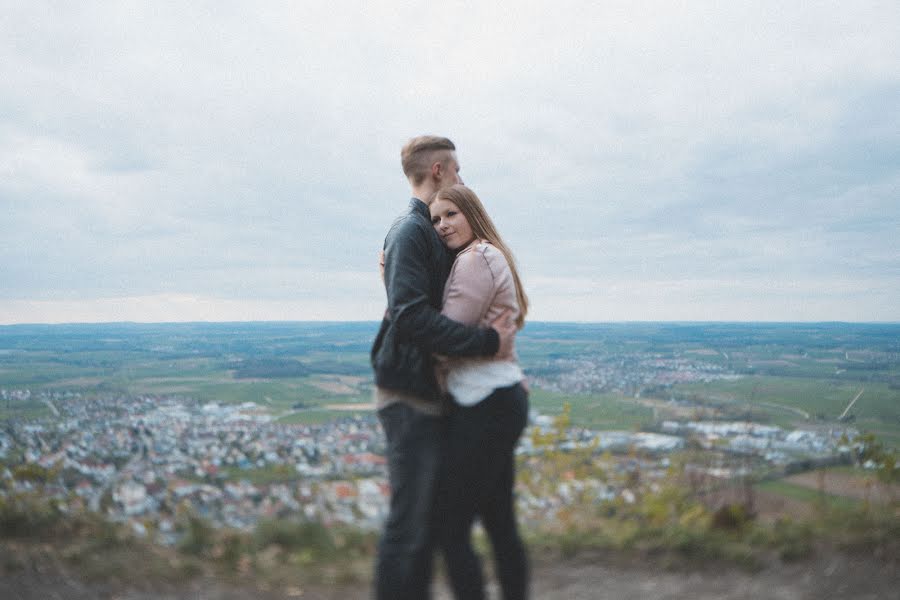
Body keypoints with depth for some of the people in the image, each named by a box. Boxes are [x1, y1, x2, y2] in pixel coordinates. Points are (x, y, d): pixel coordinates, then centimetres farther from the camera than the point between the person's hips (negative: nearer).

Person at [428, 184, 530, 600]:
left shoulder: (477, 258, -11)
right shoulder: (493, 257, 21)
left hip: (486, 405, -11)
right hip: (504, 399, 11)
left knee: (450, 528, -5)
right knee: (499, 524, 15)